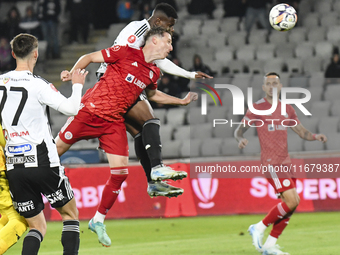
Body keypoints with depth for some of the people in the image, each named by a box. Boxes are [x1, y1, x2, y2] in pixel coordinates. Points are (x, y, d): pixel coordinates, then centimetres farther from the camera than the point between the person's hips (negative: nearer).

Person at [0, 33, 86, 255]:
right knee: (70, 214, 12)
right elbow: (71, 108, -13)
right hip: (42, 162, -5)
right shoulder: (37, 84, -11)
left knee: (37, 226, 11)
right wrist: (77, 85, 4)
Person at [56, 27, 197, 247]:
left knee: (120, 173, -4)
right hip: (90, 113, -5)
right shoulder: (126, 53, -10)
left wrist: (182, 101, 30)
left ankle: (98, 221, 11)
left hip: (114, 122, 5)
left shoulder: (153, 73, 9)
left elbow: (152, 94, 31)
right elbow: (90, 57, -5)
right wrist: (73, 73, -21)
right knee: (55, 150, -1)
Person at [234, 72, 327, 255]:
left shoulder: (287, 109, 15)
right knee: (292, 200, -18)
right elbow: (239, 130, -2)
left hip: (285, 161, 7)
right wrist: (240, 139, -26)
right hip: (271, 162, -7)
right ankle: (259, 228, -2)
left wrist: (315, 136, -2)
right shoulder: (258, 108, -3)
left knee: (291, 204, 3)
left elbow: (302, 132, 19)